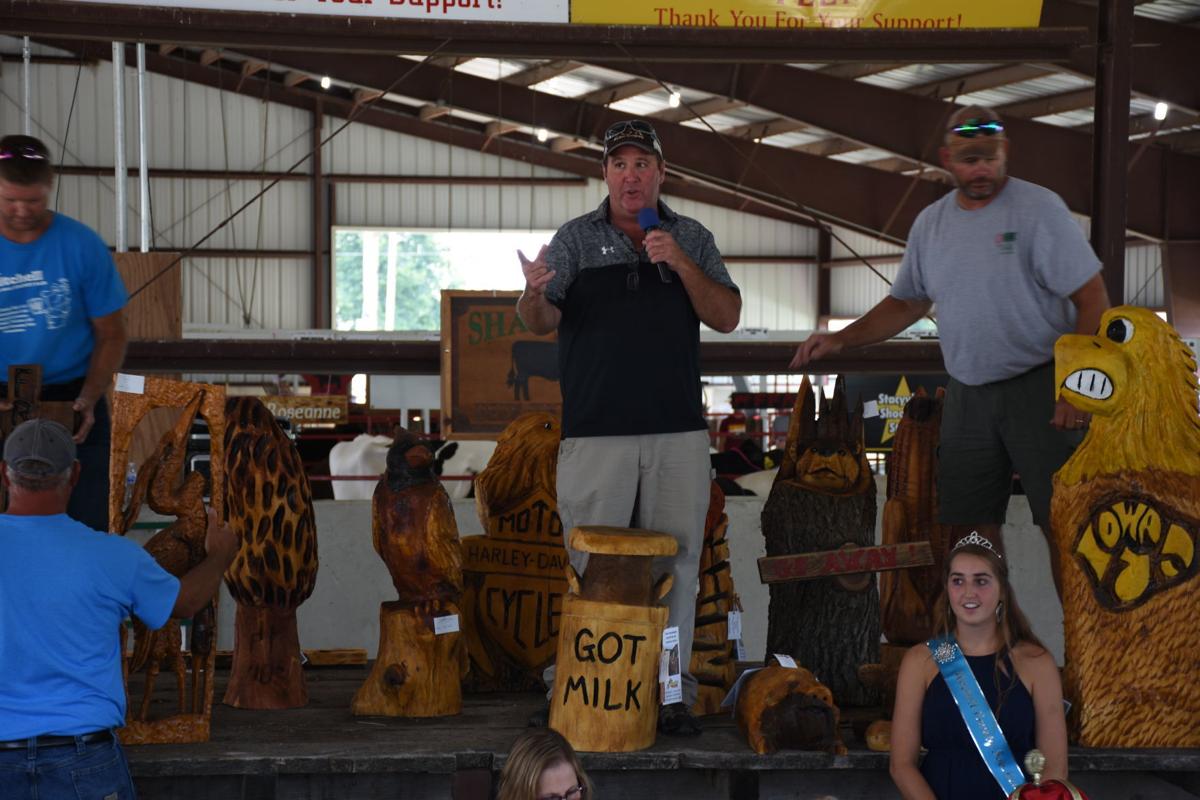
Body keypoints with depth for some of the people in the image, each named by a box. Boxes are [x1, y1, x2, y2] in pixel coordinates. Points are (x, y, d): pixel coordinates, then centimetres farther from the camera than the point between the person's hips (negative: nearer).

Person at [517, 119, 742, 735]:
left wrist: (680, 262, -9)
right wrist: (534, 294, -25)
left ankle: (671, 691, 10)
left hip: (679, 434, 2)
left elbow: (727, 317, 4)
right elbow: (541, 322, -1)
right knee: (593, 569, -2)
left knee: (676, 565, 3)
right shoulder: (576, 239, 8)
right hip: (595, 432, -2)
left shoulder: (692, 239, 13)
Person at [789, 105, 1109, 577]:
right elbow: (906, 303, 20)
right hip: (967, 393, 5)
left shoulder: (1039, 209, -9)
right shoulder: (930, 223, 9)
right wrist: (839, 340, 7)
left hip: (1040, 386, -5)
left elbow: (1093, 300, -10)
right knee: (972, 524, 6)